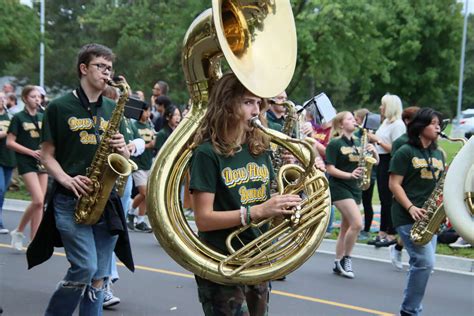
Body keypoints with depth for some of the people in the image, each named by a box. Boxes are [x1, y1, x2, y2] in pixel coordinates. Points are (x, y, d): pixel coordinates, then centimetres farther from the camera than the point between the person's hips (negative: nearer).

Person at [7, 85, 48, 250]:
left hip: (41, 162, 5)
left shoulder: (43, 118, 11)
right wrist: (31, 152, -14)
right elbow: (10, 142, -6)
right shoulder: (18, 118, -4)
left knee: (40, 202, 3)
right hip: (26, 163, -5)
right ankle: (19, 230, 1)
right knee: (38, 200, -16)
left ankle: (35, 241, 13)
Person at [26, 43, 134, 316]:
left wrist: (123, 150, -6)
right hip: (70, 200, -4)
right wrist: (66, 179, -16)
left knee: (100, 275, 5)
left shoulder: (113, 109, 13)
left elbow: (124, 157, 17)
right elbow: (47, 155, 2)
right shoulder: (60, 107, 1)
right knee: (85, 267, -13)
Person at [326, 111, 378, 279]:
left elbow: (375, 161, 13)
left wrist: (373, 150, -7)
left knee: (346, 228, 9)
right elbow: (330, 168, -12)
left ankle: (338, 264, 18)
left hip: (354, 188, 7)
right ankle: (345, 259, -2)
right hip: (339, 187, -7)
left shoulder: (357, 143, 12)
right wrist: (349, 174, -24)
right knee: (357, 223, -18)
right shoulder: (334, 144, -7)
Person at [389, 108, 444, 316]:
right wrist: (411, 208, -19)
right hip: (408, 216, -7)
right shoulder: (405, 152, -5)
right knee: (426, 263, -15)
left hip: (429, 216, 7)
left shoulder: (438, 154, 15)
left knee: (422, 264, 6)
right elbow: (394, 184, -8)